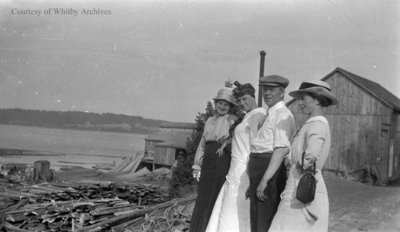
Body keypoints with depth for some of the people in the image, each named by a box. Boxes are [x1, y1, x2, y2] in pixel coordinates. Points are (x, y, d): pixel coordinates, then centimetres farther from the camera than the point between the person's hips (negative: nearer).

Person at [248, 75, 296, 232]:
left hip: (271, 171, -10)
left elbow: (281, 149, -22)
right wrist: (254, 183, 20)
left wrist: (264, 180, -27)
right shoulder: (270, 114, 19)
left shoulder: (282, 114, -11)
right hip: (260, 171, 10)